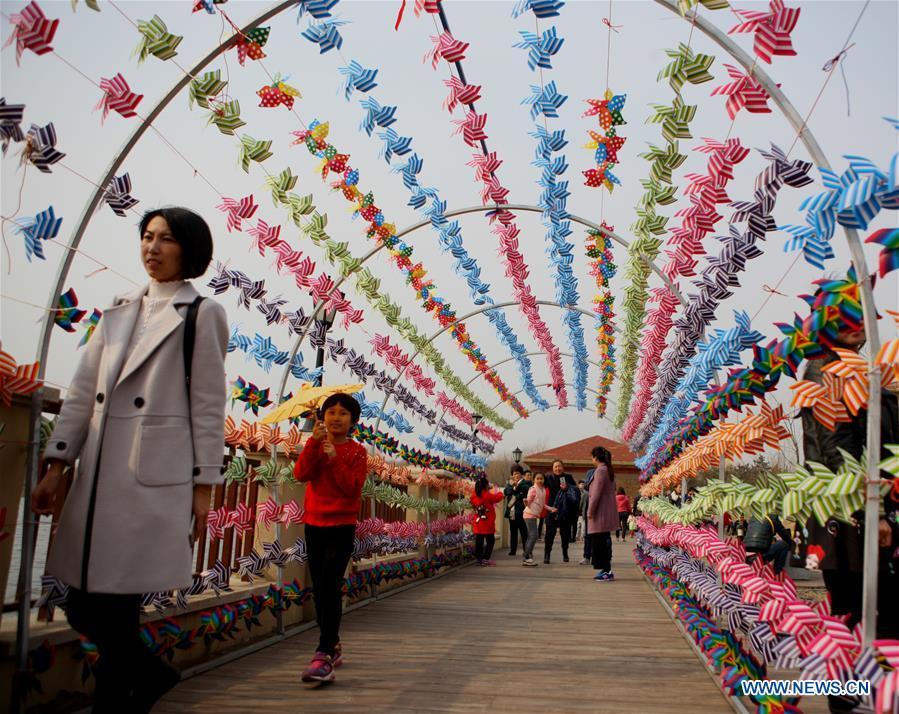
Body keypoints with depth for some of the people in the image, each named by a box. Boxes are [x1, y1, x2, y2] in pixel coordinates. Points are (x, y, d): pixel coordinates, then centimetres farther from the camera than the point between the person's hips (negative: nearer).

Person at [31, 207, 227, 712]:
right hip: (100, 471, 6)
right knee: (84, 607, 8)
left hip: (156, 473, -6)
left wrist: (204, 484, -5)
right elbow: (83, 392, 14)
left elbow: (209, 405, -2)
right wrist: (57, 466, 7)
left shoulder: (203, 314, 1)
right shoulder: (119, 312, 17)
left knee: (117, 602, -4)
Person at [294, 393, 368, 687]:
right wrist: (314, 442, -19)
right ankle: (333, 646, 24)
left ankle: (324, 656, -19)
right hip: (314, 524, 5)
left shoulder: (356, 451, -2)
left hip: (341, 526, -5)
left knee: (330, 587, -16)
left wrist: (335, 459, -20)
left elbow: (353, 488, -13)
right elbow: (300, 474, -9)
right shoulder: (315, 446, 8)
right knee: (319, 589, 10)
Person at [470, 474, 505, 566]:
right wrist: (498, 491, 20)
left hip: (478, 523, 6)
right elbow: (498, 497, -4)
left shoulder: (474, 496, 2)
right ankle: (485, 559, -2)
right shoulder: (487, 495, -15)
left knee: (479, 541, 8)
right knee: (490, 541, 3)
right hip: (487, 524, -6)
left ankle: (479, 558, 11)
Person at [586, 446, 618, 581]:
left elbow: (596, 493, -18)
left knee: (600, 541, -7)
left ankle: (606, 570, -7)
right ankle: (606, 570, 18)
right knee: (604, 541, 13)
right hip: (608, 512, 10)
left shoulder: (600, 471, -14)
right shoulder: (609, 470, 16)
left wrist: (590, 511, -13)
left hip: (600, 512, -10)